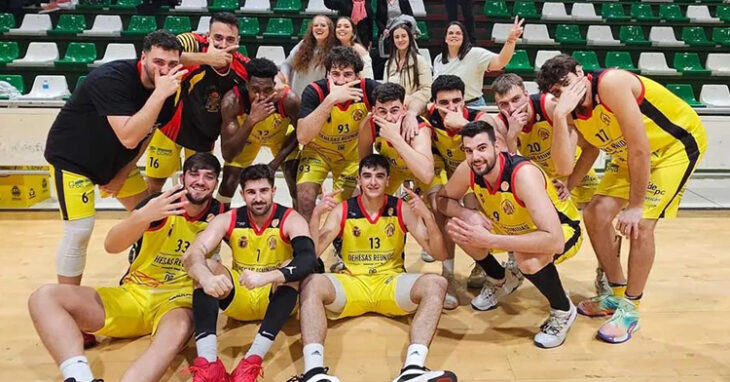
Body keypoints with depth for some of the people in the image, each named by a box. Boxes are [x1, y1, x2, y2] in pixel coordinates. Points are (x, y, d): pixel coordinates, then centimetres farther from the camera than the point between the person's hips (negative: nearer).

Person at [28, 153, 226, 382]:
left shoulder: (218, 214, -2)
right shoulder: (160, 205, -7)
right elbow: (111, 246, -19)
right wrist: (143, 216, -38)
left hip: (176, 300, -2)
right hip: (133, 294, 2)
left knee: (179, 329, -39)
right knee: (44, 297, -17)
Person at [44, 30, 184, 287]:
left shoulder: (168, 88, -11)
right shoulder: (111, 78, -31)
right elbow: (128, 138, -41)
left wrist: (123, 173, 0)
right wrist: (159, 94, -43)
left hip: (114, 159, 7)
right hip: (70, 157, -7)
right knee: (79, 231, -12)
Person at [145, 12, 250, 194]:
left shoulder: (243, 67, -16)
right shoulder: (194, 43, -27)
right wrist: (206, 58, -48)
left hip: (205, 132, 3)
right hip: (171, 123, -3)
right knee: (154, 185, 10)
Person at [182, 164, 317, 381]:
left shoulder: (290, 219, -15)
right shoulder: (228, 220, -8)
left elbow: (308, 260, -34)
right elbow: (192, 254, -22)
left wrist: (267, 277, -51)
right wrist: (206, 279, -46)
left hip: (277, 298, -2)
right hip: (238, 299, 3)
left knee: (292, 268, -32)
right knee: (206, 267, -23)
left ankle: (252, 361, -38)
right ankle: (207, 364, -36)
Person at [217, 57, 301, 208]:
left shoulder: (289, 100, -37)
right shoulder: (232, 101, -38)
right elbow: (227, 155, -42)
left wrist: (278, 160, -24)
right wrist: (251, 120, -55)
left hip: (282, 136, 0)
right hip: (245, 136, 0)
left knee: (296, 185, -9)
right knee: (228, 183, -5)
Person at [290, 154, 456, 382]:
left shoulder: (402, 209, 0)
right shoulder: (342, 210, 0)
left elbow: (438, 253, -4)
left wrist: (427, 217, -22)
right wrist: (316, 214, -22)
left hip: (391, 284, 0)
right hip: (351, 284, 0)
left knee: (436, 283, -28)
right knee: (311, 283, -29)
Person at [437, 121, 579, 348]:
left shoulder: (523, 173, -37)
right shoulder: (467, 170, -19)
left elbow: (554, 241, -44)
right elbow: (442, 199, -1)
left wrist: (488, 240, -44)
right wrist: (467, 215, -23)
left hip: (564, 231, -6)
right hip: (513, 228, 6)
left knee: (527, 257, -38)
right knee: (456, 227, -11)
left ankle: (563, 311, -4)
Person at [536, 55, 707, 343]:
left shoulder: (610, 83, -31)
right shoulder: (573, 114, -11)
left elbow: (639, 147, -31)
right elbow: (564, 167, -25)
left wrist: (635, 205, -25)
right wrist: (559, 115, -34)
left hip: (679, 141, -7)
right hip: (631, 153, 7)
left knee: (640, 223, -18)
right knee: (596, 214, -1)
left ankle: (630, 309, 1)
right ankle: (617, 295, 17)